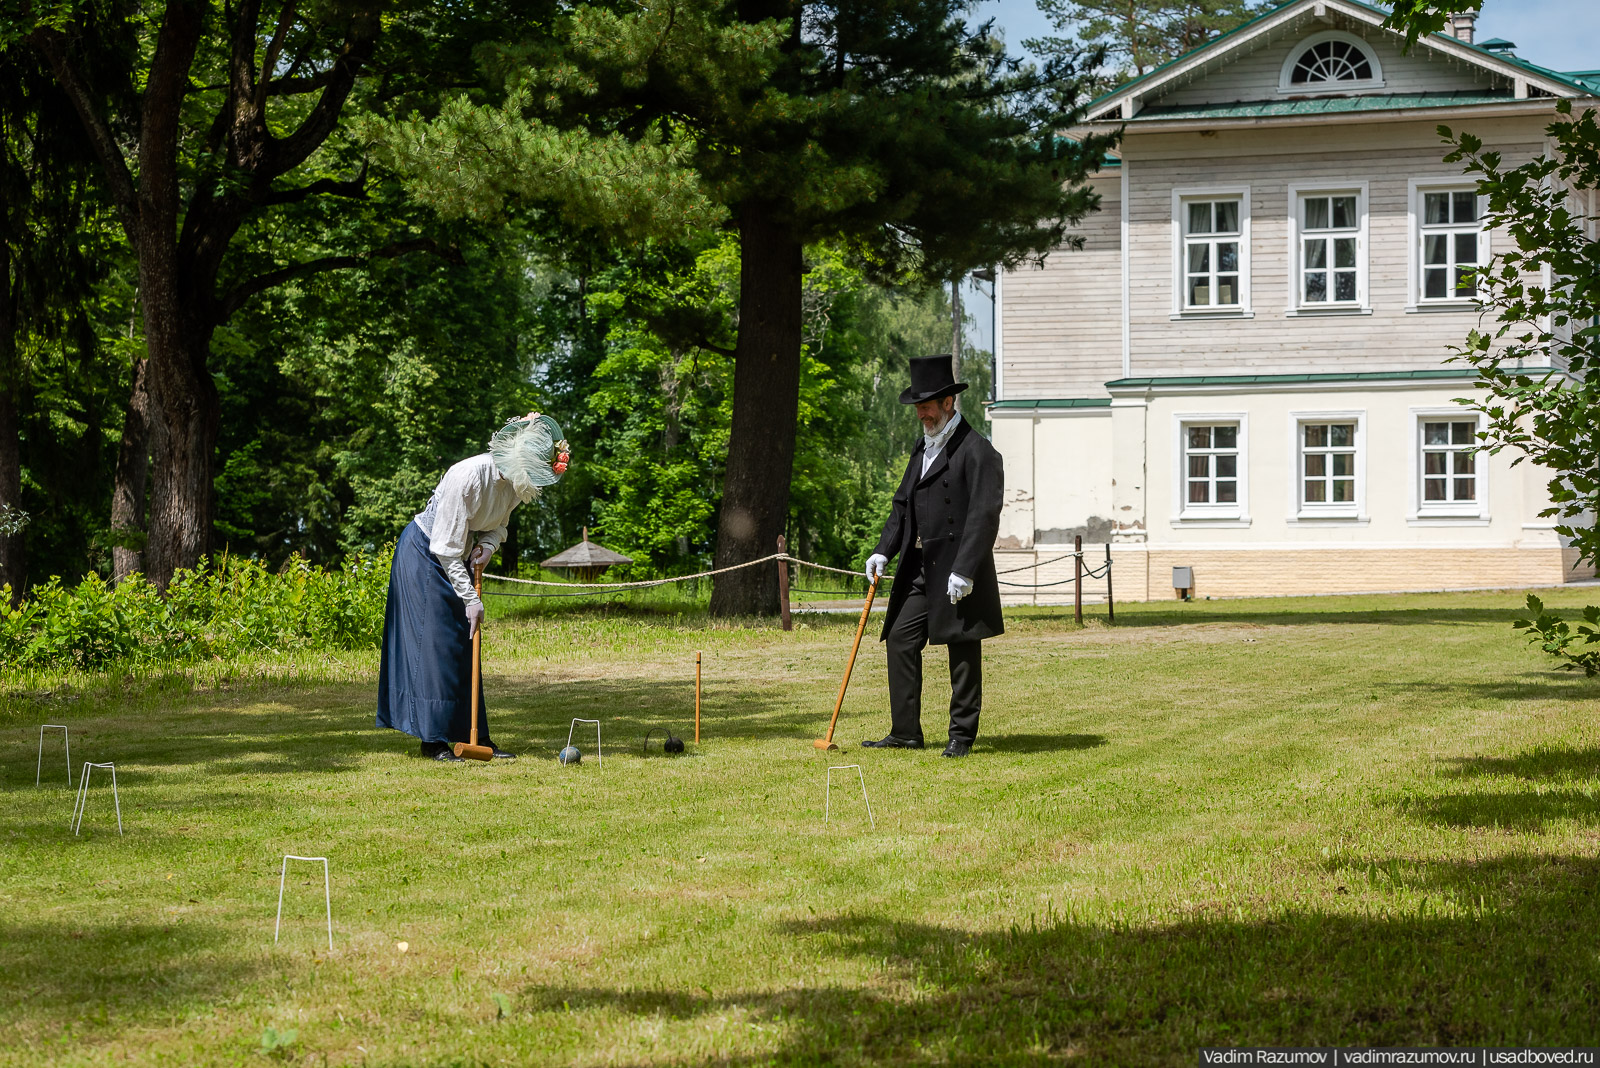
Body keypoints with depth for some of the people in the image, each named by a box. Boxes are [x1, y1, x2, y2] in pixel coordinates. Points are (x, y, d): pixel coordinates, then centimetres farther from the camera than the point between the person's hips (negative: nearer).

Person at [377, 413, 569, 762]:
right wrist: (470, 599, -23)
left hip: (455, 558, 7)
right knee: (435, 642, -10)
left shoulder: (516, 482, -9)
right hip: (425, 554, -7)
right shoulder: (469, 476, -32)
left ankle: (474, 735, 7)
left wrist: (488, 544, -14)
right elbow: (446, 546, -26)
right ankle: (434, 740, -7)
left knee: (465, 646, 5)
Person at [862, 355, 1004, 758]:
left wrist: (964, 570, -22)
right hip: (920, 568, 8)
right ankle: (905, 732, 10)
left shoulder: (976, 451, -11)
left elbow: (984, 515, -17)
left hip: (959, 571, -8)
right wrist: (884, 551, 5)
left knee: (963, 651, -1)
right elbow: (903, 504, 18)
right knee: (900, 640, 5)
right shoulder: (923, 448, 17)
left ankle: (962, 735, 7)